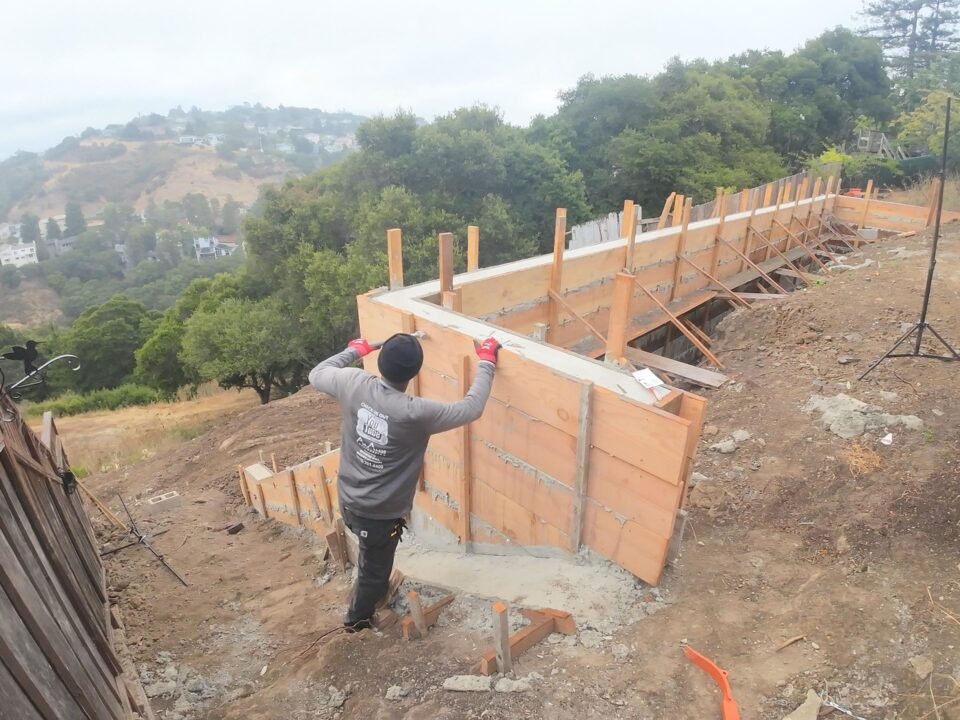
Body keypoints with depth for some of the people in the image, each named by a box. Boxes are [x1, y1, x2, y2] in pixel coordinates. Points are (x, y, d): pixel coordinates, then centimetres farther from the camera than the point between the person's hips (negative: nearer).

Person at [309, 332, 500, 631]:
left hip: (348, 500, 6)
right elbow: (472, 408, -20)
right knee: (374, 569, 24)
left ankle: (375, 589, 62)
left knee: (372, 559, 35)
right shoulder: (416, 413, -30)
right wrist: (487, 362, -9)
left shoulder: (354, 383, -18)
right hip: (381, 513, -6)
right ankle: (358, 619, 50)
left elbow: (316, 375, 4)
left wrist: (354, 351, 16)